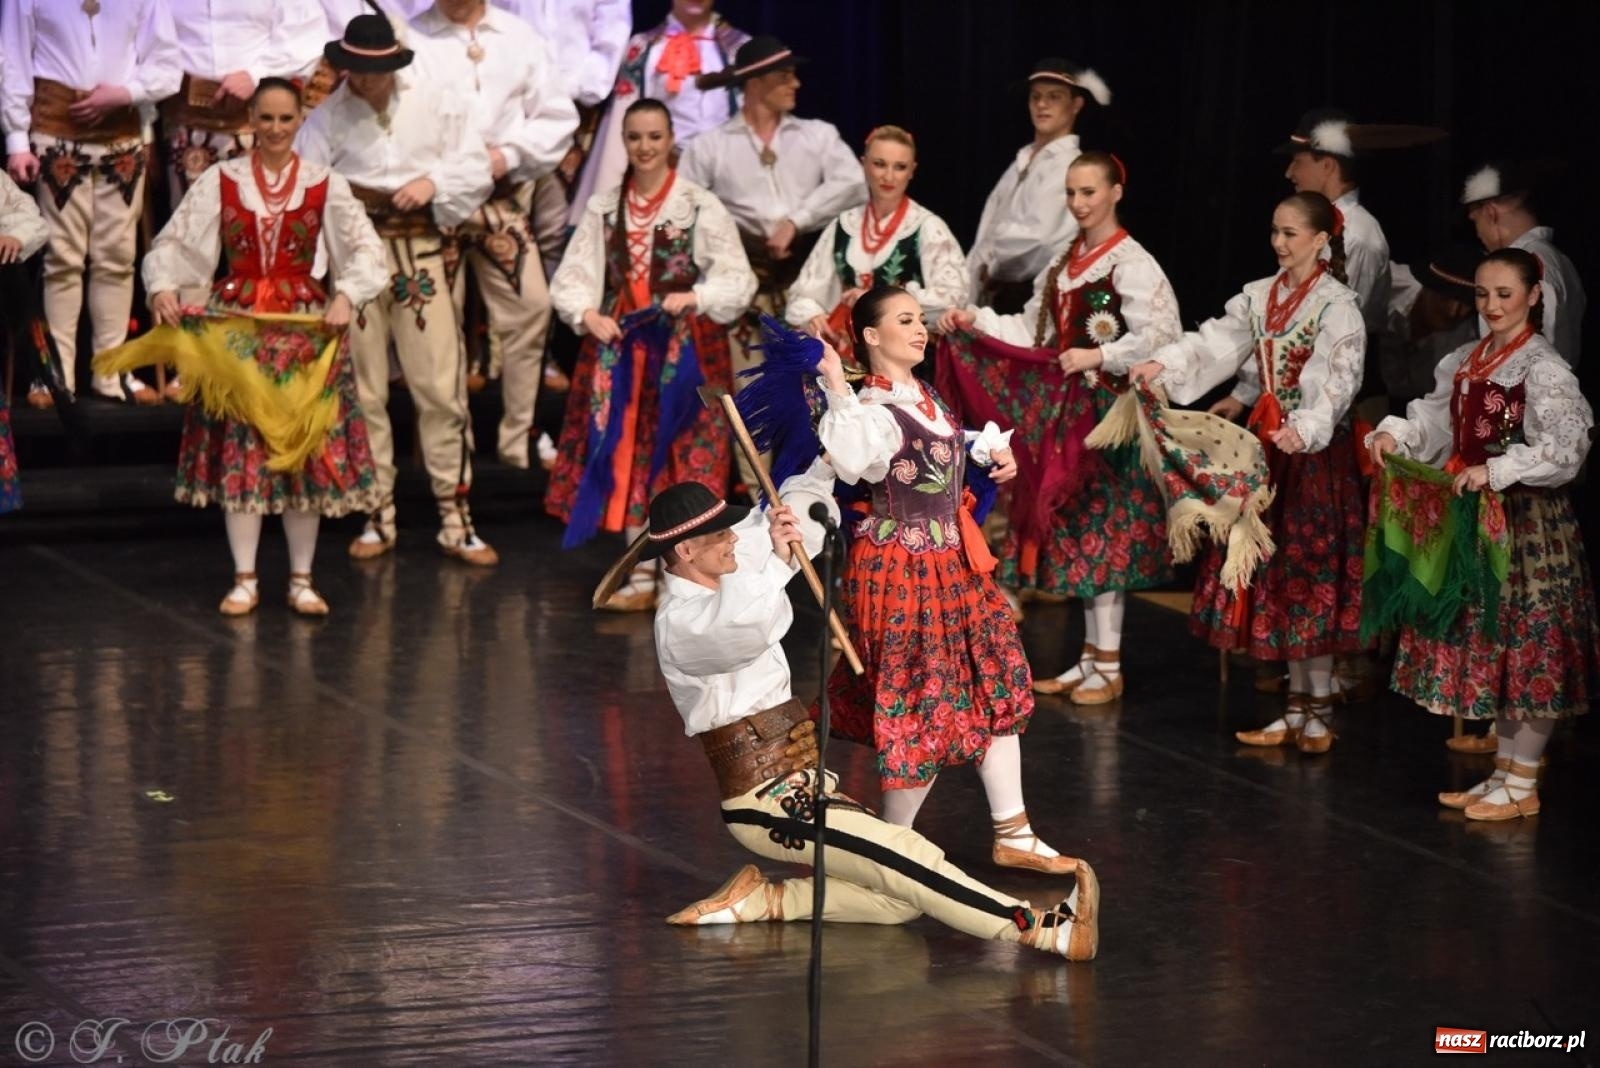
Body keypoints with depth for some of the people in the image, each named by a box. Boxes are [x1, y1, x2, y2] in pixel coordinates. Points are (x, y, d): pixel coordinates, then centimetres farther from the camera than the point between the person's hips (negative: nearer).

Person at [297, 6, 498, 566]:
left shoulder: (437, 103, 1)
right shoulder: (328, 116, -1)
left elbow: (477, 172, 3)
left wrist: (435, 181, -13)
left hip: (419, 252, 0)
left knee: (442, 389, -3)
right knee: (362, 391, 6)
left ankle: (455, 520, 4)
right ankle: (377, 517, 17)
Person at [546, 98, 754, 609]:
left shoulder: (701, 207, -1)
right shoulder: (604, 208, 10)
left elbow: (737, 279, -6)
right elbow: (573, 275, 4)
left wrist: (695, 298, -24)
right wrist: (587, 313, -15)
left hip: (684, 349, -4)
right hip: (619, 346, 4)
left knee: (681, 459, -5)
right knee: (627, 455, 3)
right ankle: (642, 575, 11)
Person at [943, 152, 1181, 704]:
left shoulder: (1131, 264, -11)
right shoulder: (1063, 264, 14)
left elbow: (1161, 335, -20)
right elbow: (1034, 333, 14)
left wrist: (1098, 357, -25)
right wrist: (979, 321, 3)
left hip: (1110, 408, -8)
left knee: (1103, 530, -4)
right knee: (1074, 528, 10)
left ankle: (1108, 666, 2)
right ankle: (1090, 657, 18)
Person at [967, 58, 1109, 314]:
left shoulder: (1069, 166, -9)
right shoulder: (1022, 161, 15)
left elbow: (1038, 239, -16)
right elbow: (987, 233, 13)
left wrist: (991, 265, -1)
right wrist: (969, 299, 7)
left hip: (1036, 294, -7)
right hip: (998, 295, 7)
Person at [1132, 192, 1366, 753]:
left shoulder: (1338, 304, -11)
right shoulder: (1260, 296, 9)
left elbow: (1342, 376, -22)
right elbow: (1216, 340, 0)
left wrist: (1306, 428, -37)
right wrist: (1162, 364, -17)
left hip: (1317, 452, -7)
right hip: (1268, 444, 7)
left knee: (1311, 572, -3)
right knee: (1275, 573, 9)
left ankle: (1319, 710, 6)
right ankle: (1297, 705, 17)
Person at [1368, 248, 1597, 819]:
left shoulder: (1543, 367, -14)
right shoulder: (1464, 361, 11)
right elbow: (1433, 418, 11)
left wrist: (1495, 471, -29)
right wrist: (1393, 434, -9)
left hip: (1528, 520, -8)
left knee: (1527, 645, -1)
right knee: (1487, 643, 13)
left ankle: (1523, 785, 7)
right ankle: (1502, 772, 23)